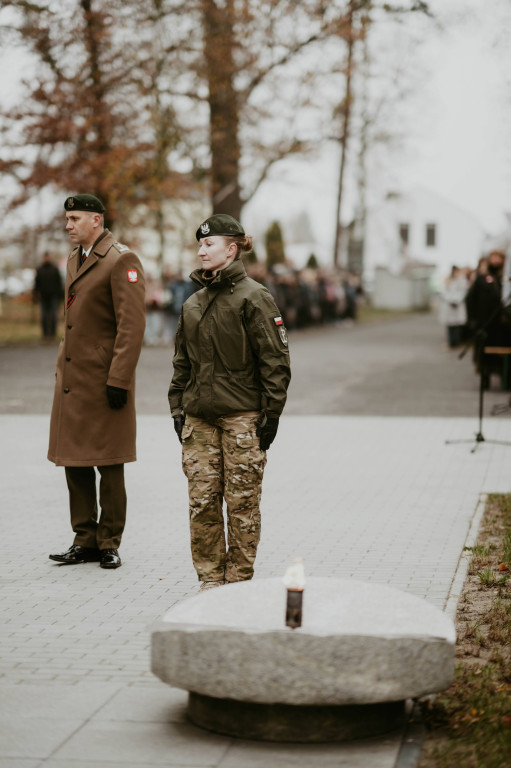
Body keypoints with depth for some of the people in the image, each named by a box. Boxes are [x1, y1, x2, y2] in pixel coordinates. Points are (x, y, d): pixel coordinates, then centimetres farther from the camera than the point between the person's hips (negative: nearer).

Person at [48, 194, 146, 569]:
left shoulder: (122, 260, -11)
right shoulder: (75, 258, 16)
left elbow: (132, 326, -17)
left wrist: (118, 380, -20)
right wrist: (63, 365, 18)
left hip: (103, 380, -8)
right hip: (72, 378, 8)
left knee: (109, 466, 2)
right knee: (75, 462, 11)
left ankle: (109, 542, 12)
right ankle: (86, 540, 21)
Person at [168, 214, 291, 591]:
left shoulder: (253, 297, -6)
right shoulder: (193, 303, 13)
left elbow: (275, 359, -8)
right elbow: (182, 362, 20)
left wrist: (271, 412, -11)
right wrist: (178, 408, 13)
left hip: (242, 416, -5)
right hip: (199, 417, 6)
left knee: (242, 501, 1)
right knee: (202, 500, 4)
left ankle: (239, 580, 12)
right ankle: (209, 577, 15)